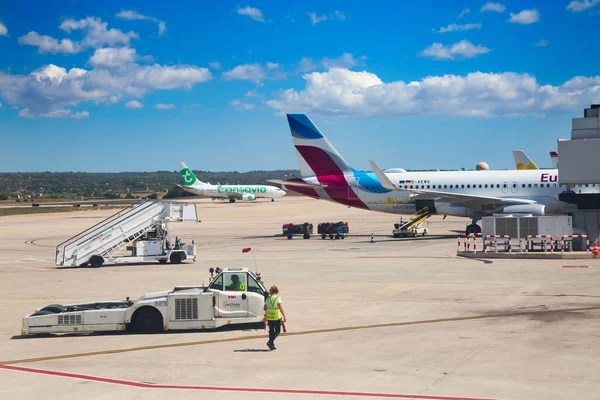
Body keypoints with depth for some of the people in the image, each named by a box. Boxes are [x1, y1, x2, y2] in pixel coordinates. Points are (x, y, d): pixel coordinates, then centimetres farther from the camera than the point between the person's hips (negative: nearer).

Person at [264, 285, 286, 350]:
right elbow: (281, 308, -18)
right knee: (277, 331, 8)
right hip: (276, 317, -5)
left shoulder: (268, 298, 5)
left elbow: (265, 308, 11)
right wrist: (284, 316, -14)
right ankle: (270, 342, -11)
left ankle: (272, 346, 12)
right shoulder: (278, 298, -10)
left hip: (269, 317, 5)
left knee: (271, 331, 13)